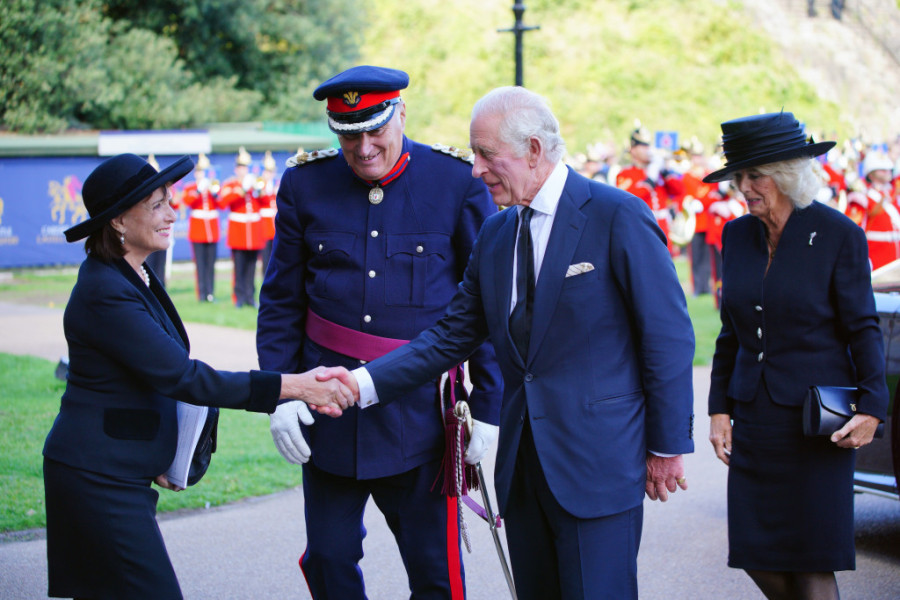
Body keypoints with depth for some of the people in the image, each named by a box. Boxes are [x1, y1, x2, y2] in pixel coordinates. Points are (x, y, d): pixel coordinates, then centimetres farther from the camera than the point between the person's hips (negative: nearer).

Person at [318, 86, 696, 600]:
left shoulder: (617, 216, -9)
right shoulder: (495, 235, 12)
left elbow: (669, 336, -9)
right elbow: (453, 336, 11)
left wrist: (668, 445, -8)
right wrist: (365, 382, -1)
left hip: (598, 462, -6)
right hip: (523, 462, 7)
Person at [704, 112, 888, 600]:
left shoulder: (838, 235, -8)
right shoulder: (738, 235, 6)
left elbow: (862, 330, -5)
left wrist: (872, 405, -16)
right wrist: (720, 408, 7)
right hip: (754, 417, 5)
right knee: (756, 555, 5)